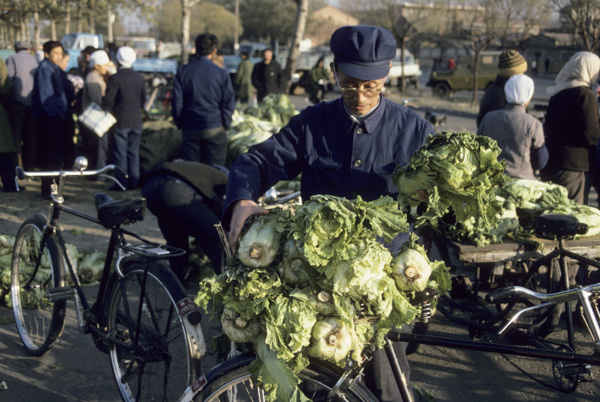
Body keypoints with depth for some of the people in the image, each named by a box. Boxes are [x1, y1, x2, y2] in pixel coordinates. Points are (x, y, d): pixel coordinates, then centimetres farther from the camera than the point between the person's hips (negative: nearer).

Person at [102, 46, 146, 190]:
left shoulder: (115, 78, -15)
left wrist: (107, 107, 5)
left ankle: (122, 183, 2)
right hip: (136, 120, 5)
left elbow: (107, 101, -15)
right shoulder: (139, 77, 2)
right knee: (134, 153, 10)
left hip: (121, 121, -5)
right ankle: (133, 182, 12)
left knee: (120, 154, 2)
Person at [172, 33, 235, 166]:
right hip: (215, 130, -2)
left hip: (190, 129, 2)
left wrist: (180, 124, 11)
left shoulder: (183, 71, -2)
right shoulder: (221, 73, -7)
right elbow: (229, 104, -4)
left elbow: (177, 101, 0)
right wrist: (225, 124, 9)